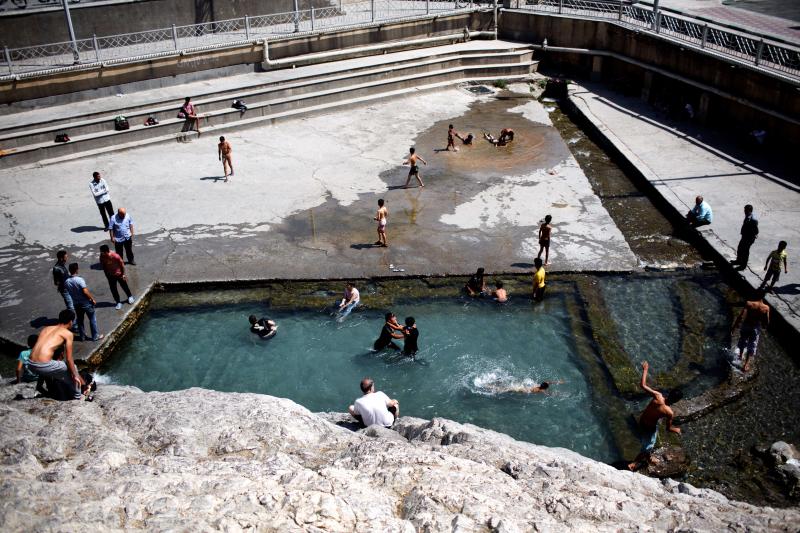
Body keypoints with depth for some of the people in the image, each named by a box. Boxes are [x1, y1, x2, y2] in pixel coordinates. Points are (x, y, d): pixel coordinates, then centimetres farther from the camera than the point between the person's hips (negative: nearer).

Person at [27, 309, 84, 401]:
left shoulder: (46, 328, 22)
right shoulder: (68, 333, 2)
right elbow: (69, 359, 1)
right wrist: (75, 375, 12)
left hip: (31, 365, 7)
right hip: (43, 366, -7)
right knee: (72, 368, 16)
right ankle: (77, 398, 23)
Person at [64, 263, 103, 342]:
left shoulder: (66, 282, -6)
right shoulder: (79, 280, -25)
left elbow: (69, 292, 5)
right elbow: (85, 291, -29)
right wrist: (93, 299, -18)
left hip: (76, 304, 6)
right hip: (86, 303, -5)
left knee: (80, 320, 21)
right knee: (92, 319, 11)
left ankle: (82, 336, 33)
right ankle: (95, 336, 19)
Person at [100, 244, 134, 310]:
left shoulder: (115, 256, -30)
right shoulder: (102, 257, -17)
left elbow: (122, 264, -16)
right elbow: (104, 267, -1)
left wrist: (123, 274, -10)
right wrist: (107, 275, 6)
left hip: (119, 274, -3)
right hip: (110, 275, 3)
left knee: (124, 286, 16)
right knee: (113, 289, 7)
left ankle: (130, 297, 42)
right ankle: (118, 302, 24)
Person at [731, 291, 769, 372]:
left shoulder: (749, 304, -21)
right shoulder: (766, 308, -16)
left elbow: (740, 316, -23)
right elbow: (767, 321, -7)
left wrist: (733, 327, -18)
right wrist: (764, 326, 16)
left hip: (746, 326, 0)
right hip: (756, 328, 0)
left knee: (742, 341, 26)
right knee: (752, 346, 15)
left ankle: (740, 356, 51)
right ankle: (746, 364, 13)